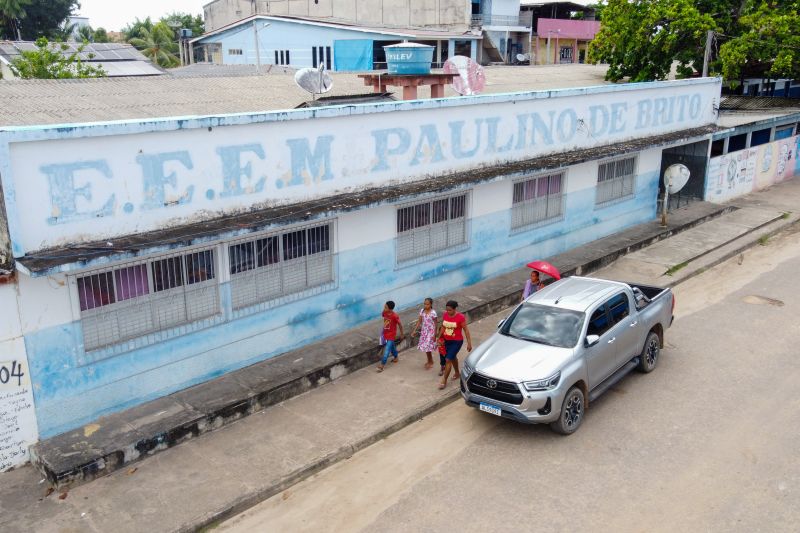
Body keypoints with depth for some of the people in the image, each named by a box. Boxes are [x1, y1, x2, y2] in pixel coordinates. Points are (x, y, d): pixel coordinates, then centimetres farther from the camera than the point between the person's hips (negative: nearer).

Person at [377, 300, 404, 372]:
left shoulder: (395, 316, -26)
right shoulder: (384, 313, -10)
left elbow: (400, 325, -13)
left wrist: (401, 334, -4)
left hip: (391, 335, -6)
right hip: (385, 333, 6)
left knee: (387, 349, -6)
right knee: (392, 346, 25)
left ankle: (382, 364, -1)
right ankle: (395, 357, 47)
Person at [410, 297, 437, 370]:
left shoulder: (433, 313, -17)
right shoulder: (422, 311, -2)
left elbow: (435, 324, -12)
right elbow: (419, 321, 5)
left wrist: (434, 335, -12)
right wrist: (414, 330, 1)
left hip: (430, 331, -5)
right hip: (423, 331, 5)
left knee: (427, 347, -6)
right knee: (425, 347, 11)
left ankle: (430, 362, 13)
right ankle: (430, 361, 30)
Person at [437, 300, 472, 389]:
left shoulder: (460, 317, -19)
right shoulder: (445, 315, -4)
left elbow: (466, 330, -13)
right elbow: (443, 327, 9)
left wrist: (469, 343, -11)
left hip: (457, 341, -6)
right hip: (447, 341, 6)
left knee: (448, 360, -10)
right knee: (453, 357, 24)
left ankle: (444, 381, -1)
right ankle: (457, 373, 48)